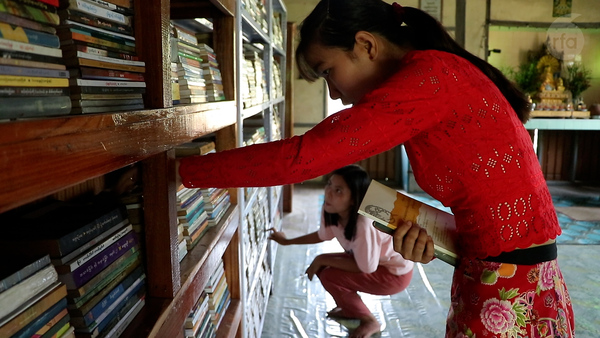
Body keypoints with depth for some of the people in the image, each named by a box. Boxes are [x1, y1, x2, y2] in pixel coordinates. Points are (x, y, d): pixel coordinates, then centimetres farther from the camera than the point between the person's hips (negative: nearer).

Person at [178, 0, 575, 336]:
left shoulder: (429, 75, -20)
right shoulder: (444, 73, 8)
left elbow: (300, 157, -25)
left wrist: (181, 169, -16)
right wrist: (429, 233, -9)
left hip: (509, 304, -8)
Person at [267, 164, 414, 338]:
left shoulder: (364, 223, -38)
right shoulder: (331, 210, -16)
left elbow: (365, 267, -27)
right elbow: (323, 235, 6)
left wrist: (322, 259, -21)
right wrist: (288, 241, 9)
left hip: (395, 273, -7)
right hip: (371, 260, 7)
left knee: (330, 276, -20)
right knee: (322, 266, -3)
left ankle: (369, 322, 3)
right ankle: (350, 309, 19)